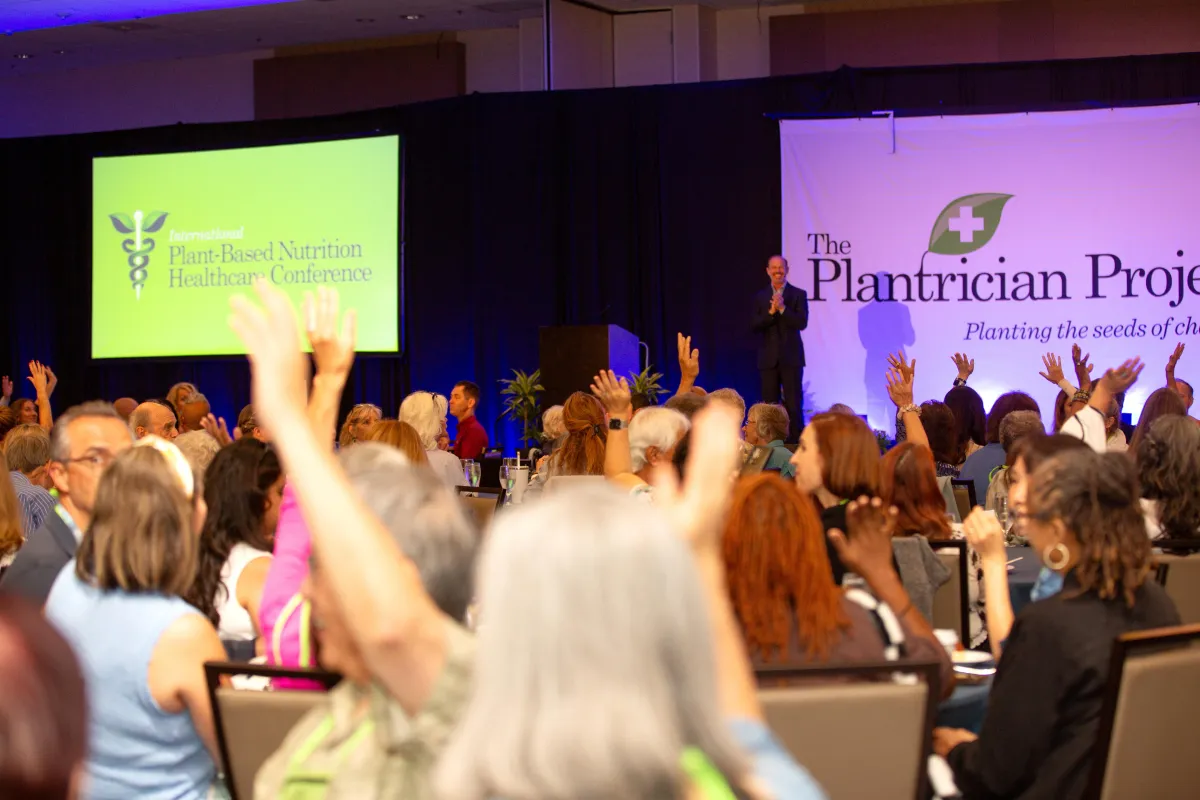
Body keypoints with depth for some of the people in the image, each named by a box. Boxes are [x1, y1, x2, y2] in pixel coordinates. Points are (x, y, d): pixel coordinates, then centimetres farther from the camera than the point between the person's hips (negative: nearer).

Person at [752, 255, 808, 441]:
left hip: (791, 357, -2)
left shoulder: (799, 294, 3)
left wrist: (782, 308, -19)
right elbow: (754, 326, 0)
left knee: (793, 404, -5)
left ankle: (795, 441, -2)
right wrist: (771, 311, -15)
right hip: (768, 358, 2)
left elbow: (802, 323, -9)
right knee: (769, 404, 4)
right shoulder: (760, 297, 9)